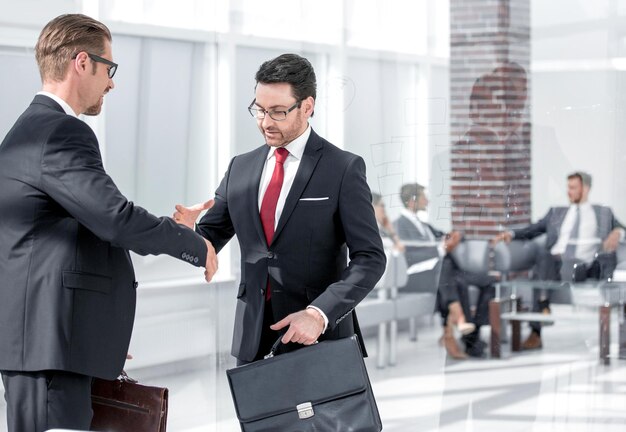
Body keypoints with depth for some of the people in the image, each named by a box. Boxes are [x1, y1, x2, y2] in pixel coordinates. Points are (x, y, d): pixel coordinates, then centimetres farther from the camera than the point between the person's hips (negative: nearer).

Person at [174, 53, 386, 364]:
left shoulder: (343, 169, -5)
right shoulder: (241, 168, 10)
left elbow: (369, 258, -9)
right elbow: (209, 241, 11)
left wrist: (320, 313, -22)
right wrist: (187, 231, -12)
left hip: (318, 337, -4)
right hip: (253, 338, 4)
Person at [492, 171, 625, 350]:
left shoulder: (603, 213, 27)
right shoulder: (556, 212, 31)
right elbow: (533, 229, 24)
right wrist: (511, 233, 6)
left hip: (581, 264, -1)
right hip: (554, 261, 1)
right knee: (543, 254, -37)